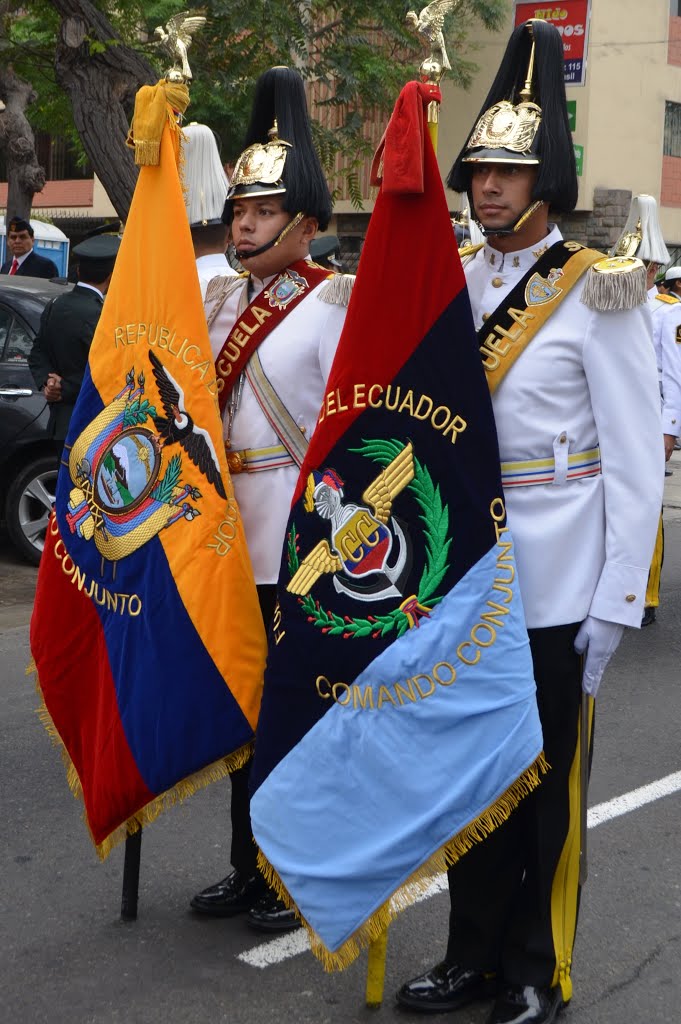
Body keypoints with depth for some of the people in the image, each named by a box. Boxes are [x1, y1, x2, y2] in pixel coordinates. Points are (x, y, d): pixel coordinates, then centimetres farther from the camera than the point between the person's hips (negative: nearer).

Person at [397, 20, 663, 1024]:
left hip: (554, 591, -5)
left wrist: (618, 600, -12)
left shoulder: (598, 294, -7)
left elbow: (637, 461, -9)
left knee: (546, 789, 7)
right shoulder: (452, 287, 8)